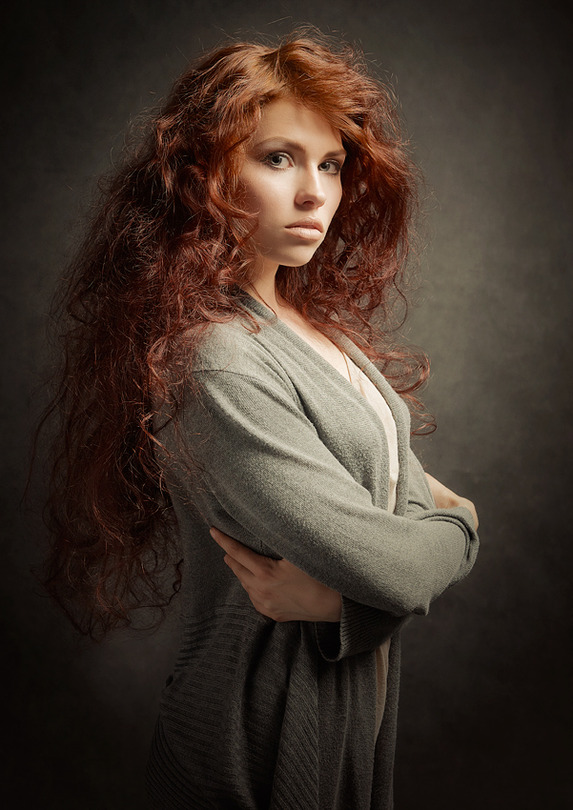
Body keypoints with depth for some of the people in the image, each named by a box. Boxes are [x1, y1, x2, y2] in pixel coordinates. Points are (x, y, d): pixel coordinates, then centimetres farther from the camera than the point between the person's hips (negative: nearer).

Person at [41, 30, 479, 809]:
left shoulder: (317, 322, 2)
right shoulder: (212, 364, -27)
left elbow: (407, 486, 0)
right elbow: (387, 563, -27)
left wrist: (346, 590, -18)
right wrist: (456, 530, -6)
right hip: (273, 729, -7)